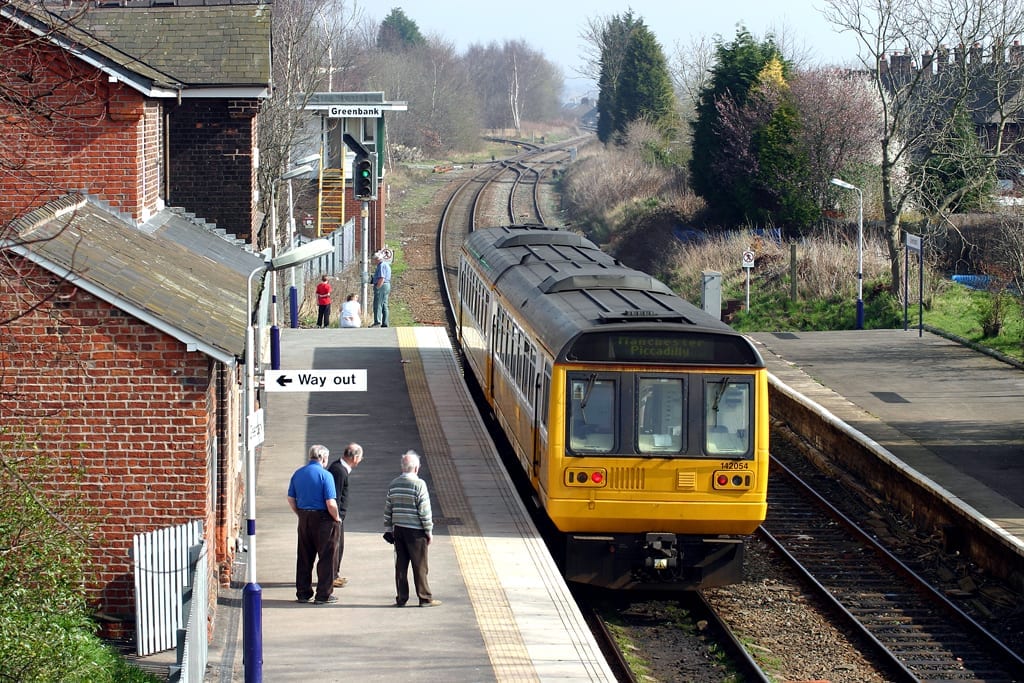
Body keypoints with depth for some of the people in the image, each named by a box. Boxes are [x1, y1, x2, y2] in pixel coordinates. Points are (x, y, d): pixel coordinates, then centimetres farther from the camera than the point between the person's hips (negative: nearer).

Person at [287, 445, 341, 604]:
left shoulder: (298, 474, 6)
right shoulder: (325, 475, -14)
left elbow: (291, 499, 10)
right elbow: (330, 503, -18)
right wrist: (336, 518, -2)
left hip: (304, 518, 6)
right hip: (323, 519, -6)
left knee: (304, 557, 13)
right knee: (326, 558, 2)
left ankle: (303, 592, 18)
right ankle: (324, 594, 4)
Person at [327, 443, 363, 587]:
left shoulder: (338, 466, 8)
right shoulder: (340, 471, -23)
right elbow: (336, 497, -23)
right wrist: (337, 517, -21)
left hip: (338, 514, 10)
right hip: (336, 515, -10)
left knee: (339, 545, 18)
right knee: (335, 545, -2)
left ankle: (334, 574, 28)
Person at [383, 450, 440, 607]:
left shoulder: (393, 484, 6)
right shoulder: (418, 484, -12)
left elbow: (388, 509, 10)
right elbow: (424, 510, -13)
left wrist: (388, 529, 17)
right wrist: (429, 530, -5)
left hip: (398, 529, 5)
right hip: (415, 530, -5)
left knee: (401, 565, 9)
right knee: (419, 566, 1)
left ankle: (401, 598, 11)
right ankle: (425, 598, 6)